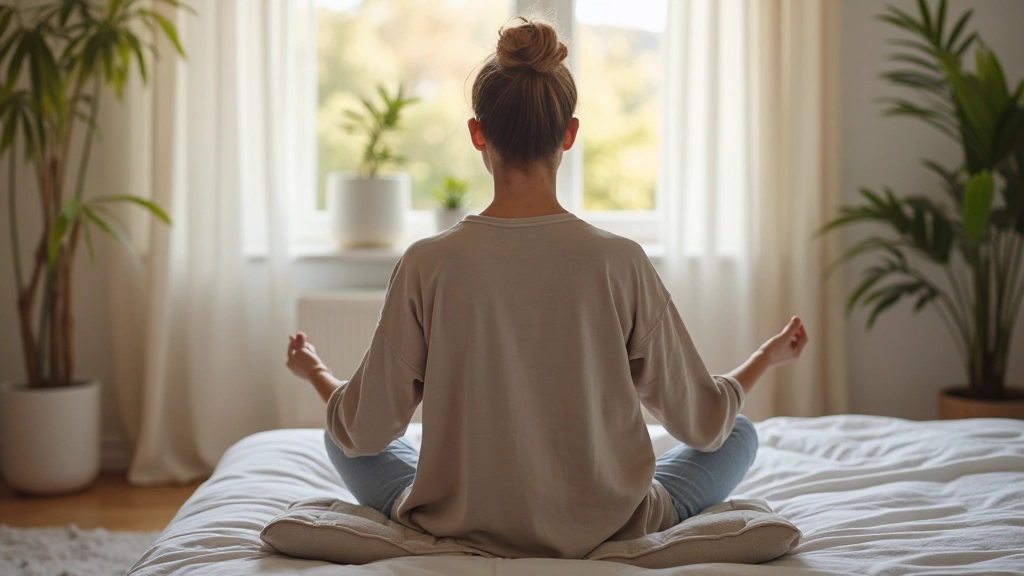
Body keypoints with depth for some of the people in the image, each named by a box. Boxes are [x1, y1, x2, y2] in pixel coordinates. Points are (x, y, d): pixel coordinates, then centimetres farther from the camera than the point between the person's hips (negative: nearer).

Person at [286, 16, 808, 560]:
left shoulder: (427, 264, -16)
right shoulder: (621, 262, -15)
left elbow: (364, 431, -5)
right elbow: (703, 423, -4)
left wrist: (316, 373, 18)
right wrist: (768, 357, 17)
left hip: (457, 532, 1)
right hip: (607, 532, 0)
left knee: (342, 439, 28)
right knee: (740, 434, 25)